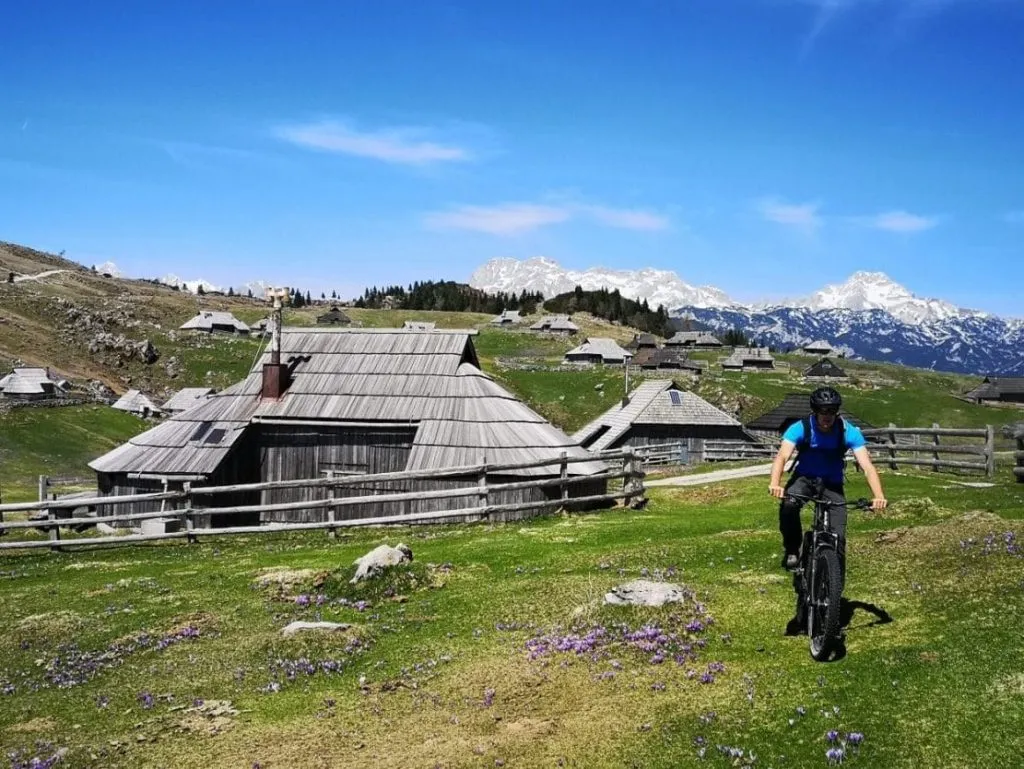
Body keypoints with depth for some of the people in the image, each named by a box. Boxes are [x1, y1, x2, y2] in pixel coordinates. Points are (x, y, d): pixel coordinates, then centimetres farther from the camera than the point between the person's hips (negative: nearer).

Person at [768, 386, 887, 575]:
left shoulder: (849, 432, -19)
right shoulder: (801, 428, -21)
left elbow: (867, 465, -27)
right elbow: (782, 456, -34)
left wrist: (878, 496, -45)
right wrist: (774, 484, -54)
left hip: (832, 484, 1)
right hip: (804, 479, -1)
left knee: (838, 537, -13)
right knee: (788, 504, -34)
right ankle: (792, 551, -11)